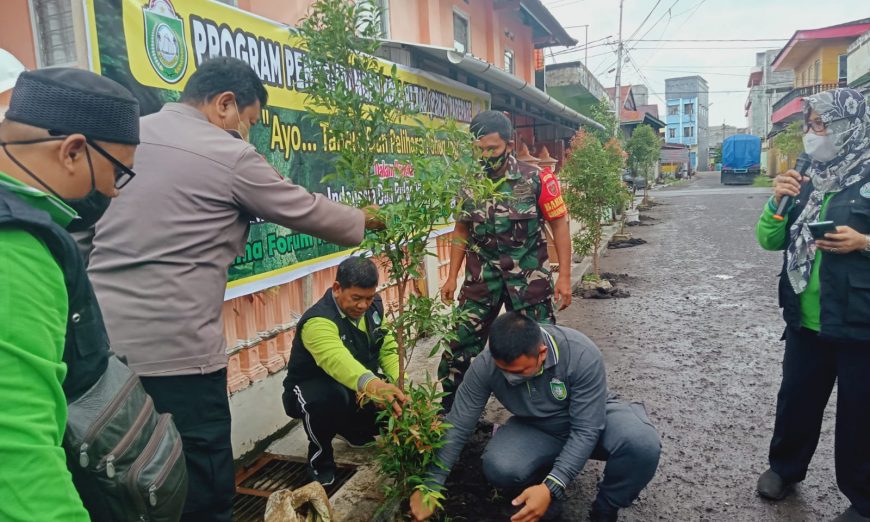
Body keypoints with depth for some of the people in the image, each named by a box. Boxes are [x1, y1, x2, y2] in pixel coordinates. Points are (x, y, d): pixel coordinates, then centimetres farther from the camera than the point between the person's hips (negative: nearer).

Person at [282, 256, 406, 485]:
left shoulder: (374, 307, -10)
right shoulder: (318, 321, -33)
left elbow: (388, 349, -6)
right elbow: (336, 358, -54)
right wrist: (371, 384, -73)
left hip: (357, 390, 7)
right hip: (310, 390, -6)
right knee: (330, 397, -40)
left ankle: (355, 430, 19)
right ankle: (320, 456, -8)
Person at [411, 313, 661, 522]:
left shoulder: (581, 354, -34)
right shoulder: (484, 365, -27)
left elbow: (586, 431, -29)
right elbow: (456, 427, -19)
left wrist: (551, 488, -37)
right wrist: (430, 487, -20)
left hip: (592, 419, -1)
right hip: (536, 429, 1)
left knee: (642, 444, -32)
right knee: (498, 468, -30)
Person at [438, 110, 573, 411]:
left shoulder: (535, 180, -9)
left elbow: (559, 225, -4)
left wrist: (564, 276, -7)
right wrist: (452, 277, 9)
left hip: (529, 276, -3)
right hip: (482, 276, 3)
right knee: (461, 341, 6)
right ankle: (446, 411, 23)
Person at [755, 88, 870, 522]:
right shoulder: (806, 179, 7)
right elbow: (770, 240, 6)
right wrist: (778, 201, -8)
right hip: (806, 320, 5)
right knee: (795, 398, 18)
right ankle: (784, 468, 39)